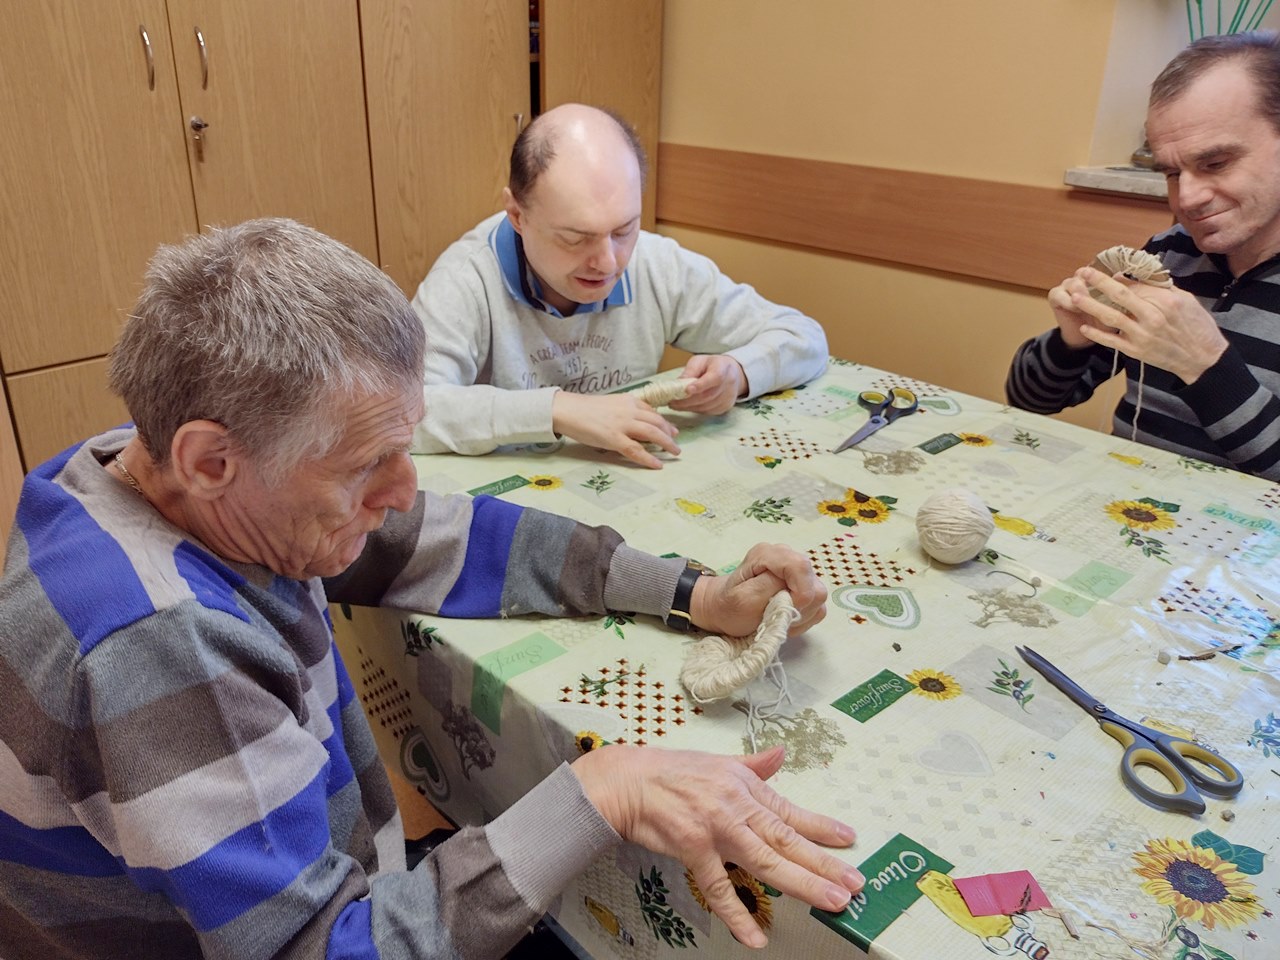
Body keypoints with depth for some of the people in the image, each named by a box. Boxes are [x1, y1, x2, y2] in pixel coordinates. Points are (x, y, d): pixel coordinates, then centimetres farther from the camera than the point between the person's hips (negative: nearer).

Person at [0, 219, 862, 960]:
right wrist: (601, 793, -38)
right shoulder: (155, 647, -37)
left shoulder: (197, 487, -11)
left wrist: (697, 596, -11)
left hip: (322, 881, 6)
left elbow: (450, 545, -6)